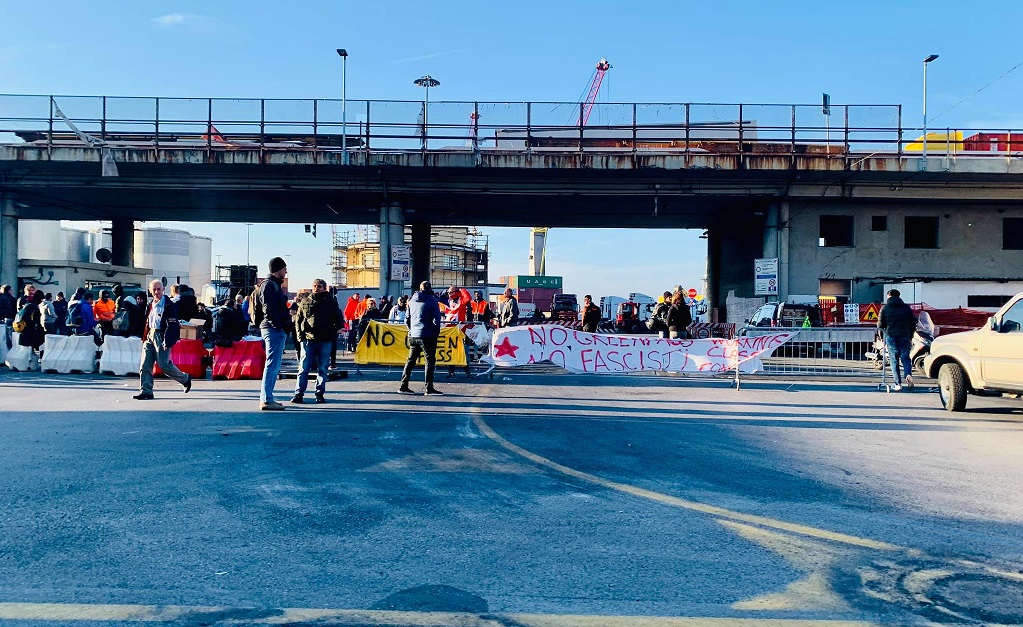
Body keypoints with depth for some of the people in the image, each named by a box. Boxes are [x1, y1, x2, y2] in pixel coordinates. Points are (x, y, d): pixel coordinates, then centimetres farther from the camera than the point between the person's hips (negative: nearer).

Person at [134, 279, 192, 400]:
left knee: (164, 364, -7)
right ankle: (146, 391, 7)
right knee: (145, 365, 2)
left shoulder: (169, 305, -9)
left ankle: (185, 379, 14)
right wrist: (145, 337, 15)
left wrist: (167, 342, -20)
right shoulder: (150, 305, 15)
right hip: (150, 336, 7)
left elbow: (172, 325, -14)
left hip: (161, 337, -7)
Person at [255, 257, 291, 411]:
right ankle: (266, 400, -8)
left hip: (277, 330, 11)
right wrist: (280, 325, -19)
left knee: (273, 365, 14)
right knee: (272, 365, -9)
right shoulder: (269, 285, -10)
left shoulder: (274, 284, 22)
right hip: (274, 329, -11)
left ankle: (265, 398, 19)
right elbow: (269, 309, -20)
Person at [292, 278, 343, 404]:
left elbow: (339, 320, 10)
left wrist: (334, 332, -2)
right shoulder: (305, 302, 8)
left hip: (325, 341, 0)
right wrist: (300, 336, 1)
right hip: (308, 340, 0)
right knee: (304, 368, -1)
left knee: (322, 369, 6)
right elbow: (298, 321, 11)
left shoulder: (331, 302, 5)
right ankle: (299, 393, 2)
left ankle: (320, 394, 14)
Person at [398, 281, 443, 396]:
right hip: (427, 335, -6)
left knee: (411, 360, 12)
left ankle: (404, 386, 13)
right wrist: (437, 332, 0)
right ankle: (429, 388, -2)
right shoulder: (432, 300, -6)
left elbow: (407, 319, 14)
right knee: (430, 360, 0)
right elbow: (436, 319, -10)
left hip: (413, 335, 6)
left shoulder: (412, 300, 11)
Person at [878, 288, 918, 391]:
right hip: (904, 336, 2)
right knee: (905, 358, 10)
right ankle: (908, 374, -18)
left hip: (891, 336, -2)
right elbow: (913, 323, 11)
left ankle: (898, 384, -2)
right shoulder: (906, 308, 9)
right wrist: (910, 337, 20)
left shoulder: (885, 308, 3)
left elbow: (880, 325, 1)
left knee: (894, 360, 2)